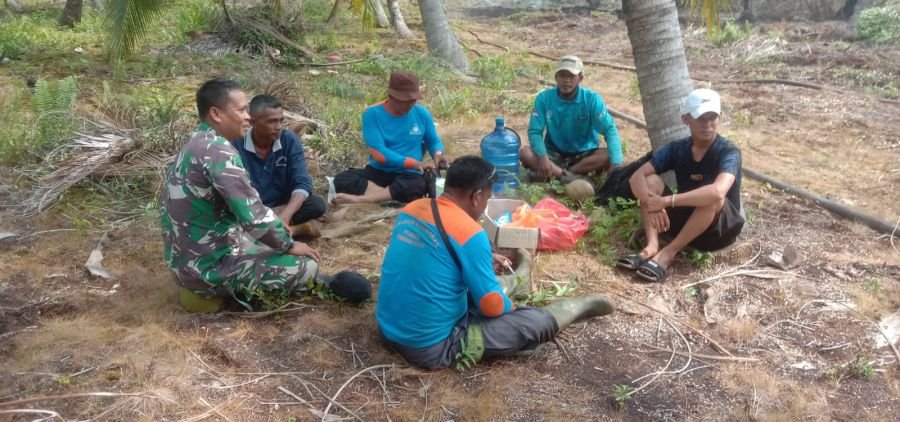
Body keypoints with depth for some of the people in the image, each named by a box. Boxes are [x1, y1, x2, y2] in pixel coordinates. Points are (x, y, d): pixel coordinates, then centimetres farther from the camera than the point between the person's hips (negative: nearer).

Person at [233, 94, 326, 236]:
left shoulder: (290, 140, -10)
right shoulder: (236, 144, -16)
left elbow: (302, 183, -16)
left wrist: (285, 216, -34)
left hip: (283, 205, 3)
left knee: (317, 204, -24)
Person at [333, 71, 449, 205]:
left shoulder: (422, 114, 1)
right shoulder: (372, 114, -7)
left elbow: (433, 142, 16)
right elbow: (378, 153, -16)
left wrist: (438, 154, -9)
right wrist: (413, 163, -24)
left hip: (408, 175, 0)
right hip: (377, 172, 0)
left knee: (417, 185, -37)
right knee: (342, 180, -27)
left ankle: (359, 199, -35)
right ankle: (397, 197, -36)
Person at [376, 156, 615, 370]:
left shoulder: (413, 209, -1)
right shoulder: (469, 233, -23)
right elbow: (491, 306, -15)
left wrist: (481, 259, 20)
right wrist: (508, 306, 7)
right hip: (431, 347, -8)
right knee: (537, 322, 3)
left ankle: (517, 281, 55)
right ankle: (578, 306, 29)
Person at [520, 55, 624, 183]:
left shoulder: (592, 99, -12)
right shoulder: (544, 98, -10)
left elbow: (610, 129, -20)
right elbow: (535, 131, -13)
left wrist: (616, 164, -36)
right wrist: (543, 156, -34)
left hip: (584, 155, 0)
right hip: (554, 154, 0)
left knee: (607, 156, -30)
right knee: (525, 153, -26)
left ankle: (553, 173, -30)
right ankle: (568, 176, -37)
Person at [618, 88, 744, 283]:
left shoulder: (729, 152, -19)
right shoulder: (676, 149, -4)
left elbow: (717, 192, -40)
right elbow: (637, 177, -13)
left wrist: (666, 201, -36)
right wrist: (652, 202, -34)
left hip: (719, 229, -5)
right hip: (685, 220, 5)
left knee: (712, 197, -36)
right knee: (650, 180, -12)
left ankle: (668, 253, -27)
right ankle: (651, 247, -27)